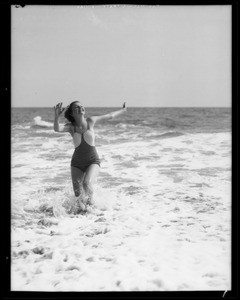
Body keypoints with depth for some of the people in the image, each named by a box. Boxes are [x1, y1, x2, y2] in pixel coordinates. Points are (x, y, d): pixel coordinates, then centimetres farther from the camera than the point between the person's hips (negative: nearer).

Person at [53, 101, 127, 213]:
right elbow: (57, 129, -26)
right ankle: (83, 210, 28)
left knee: (87, 183, -29)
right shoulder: (71, 127, -6)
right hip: (77, 163, 1)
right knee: (78, 194, -3)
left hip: (93, 161, -1)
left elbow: (109, 116, 11)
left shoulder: (90, 121, -4)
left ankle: (90, 203, 0)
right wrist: (57, 116, -44)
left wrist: (123, 110, 23)